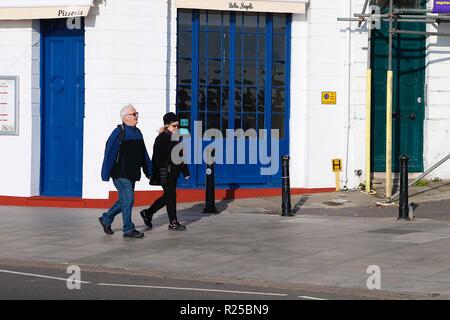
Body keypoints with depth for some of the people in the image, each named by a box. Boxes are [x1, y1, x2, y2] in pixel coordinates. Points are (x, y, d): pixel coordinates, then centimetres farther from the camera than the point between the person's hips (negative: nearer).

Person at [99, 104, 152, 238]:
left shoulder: (137, 132, 12)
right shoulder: (119, 133, -11)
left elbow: (144, 154, 17)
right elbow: (109, 153, -13)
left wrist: (149, 172, 15)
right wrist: (106, 175, -15)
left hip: (132, 174, 8)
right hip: (120, 174, -8)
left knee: (124, 200, 14)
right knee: (128, 199, -10)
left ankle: (106, 219, 33)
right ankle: (128, 229, -2)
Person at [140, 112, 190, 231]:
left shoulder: (176, 138, 13)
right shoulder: (161, 138, -11)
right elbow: (157, 158, -15)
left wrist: (185, 172, 15)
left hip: (173, 173, 9)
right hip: (165, 173, -8)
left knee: (168, 196, 13)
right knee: (171, 196, -5)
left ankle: (147, 213, 27)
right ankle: (173, 222, 3)